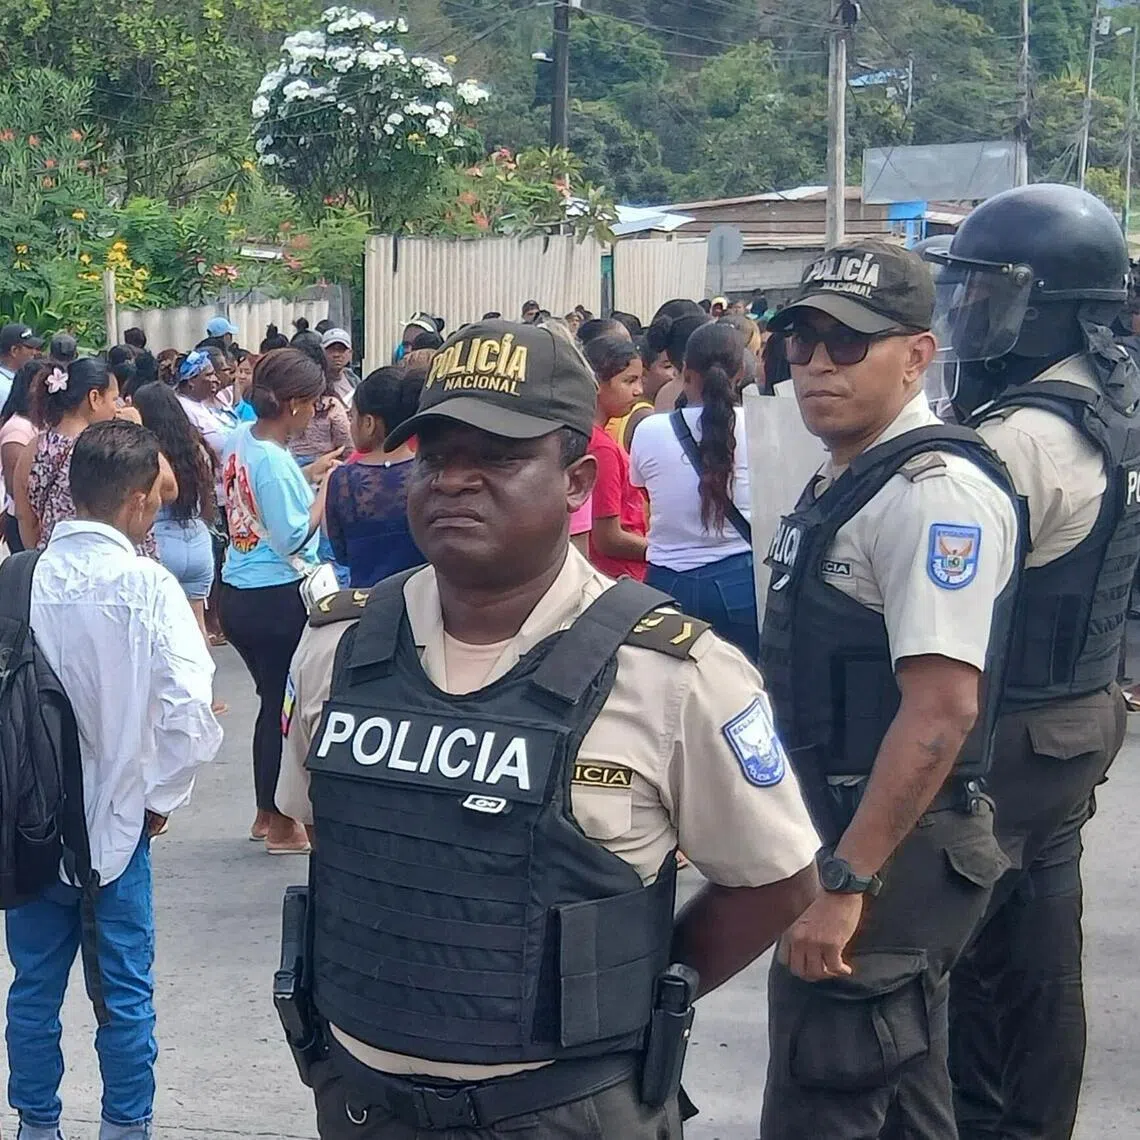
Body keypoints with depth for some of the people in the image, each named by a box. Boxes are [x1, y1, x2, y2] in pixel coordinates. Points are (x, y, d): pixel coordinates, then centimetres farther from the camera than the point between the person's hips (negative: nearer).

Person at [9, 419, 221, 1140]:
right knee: (125, 992, 11)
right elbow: (188, 710, -22)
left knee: (34, 988, 15)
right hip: (115, 822, -3)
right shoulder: (146, 585, -16)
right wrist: (162, 799, -6)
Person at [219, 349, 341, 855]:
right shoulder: (275, 461, -21)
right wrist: (326, 489, -11)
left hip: (237, 594, 9)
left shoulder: (241, 440, 4)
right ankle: (283, 825, 14)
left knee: (272, 701, 20)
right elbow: (295, 538, -21)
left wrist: (308, 474, 12)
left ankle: (266, 813, 30)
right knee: (287, 706, 4)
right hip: (277, 598, -9)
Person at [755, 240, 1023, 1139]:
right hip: (843, 838, 10)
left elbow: (942, 707, -25)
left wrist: (845, 884, -25)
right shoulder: (843, 483, 14)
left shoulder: (934, 491, -18)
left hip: (888, 856, -10)